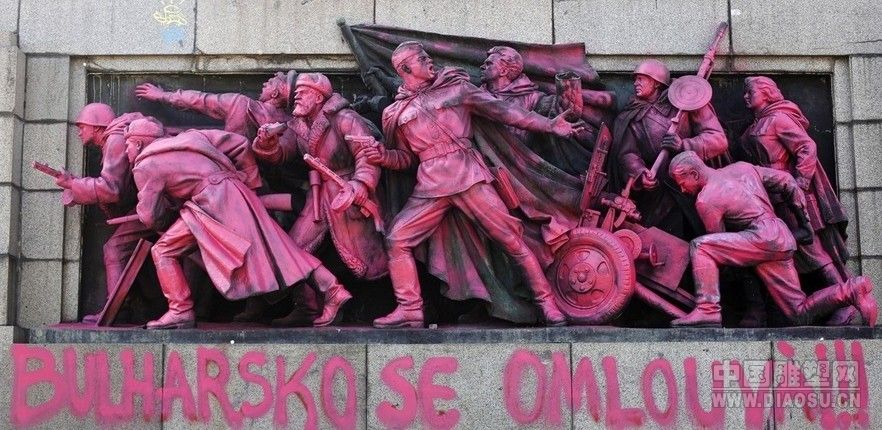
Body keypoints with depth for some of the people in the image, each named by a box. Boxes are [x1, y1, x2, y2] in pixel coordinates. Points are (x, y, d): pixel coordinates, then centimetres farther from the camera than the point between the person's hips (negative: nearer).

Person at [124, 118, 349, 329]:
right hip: (235, 195, 8)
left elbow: (149, 217, 4)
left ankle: (181, 311, -4)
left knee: (163, 251, 2)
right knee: (273, 247, 6)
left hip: (212, 205, -8)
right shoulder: (189, 137, 22)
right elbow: (240, 145, 18)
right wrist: (251, 183, 24)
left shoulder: (145, 167, 5)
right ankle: (333, 290, 0)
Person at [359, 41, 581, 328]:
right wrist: (381, 156, 0)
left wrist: (549, 125, 0)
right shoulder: (395, 113, 15)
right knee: (398, 239, -6)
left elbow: (501, 110, 5)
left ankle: (547, 302, 0)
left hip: (467, 175, -3)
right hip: (430, 186, 3)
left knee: (510, 237, -7)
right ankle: (409, 310, 1)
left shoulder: (456, 87, 9)